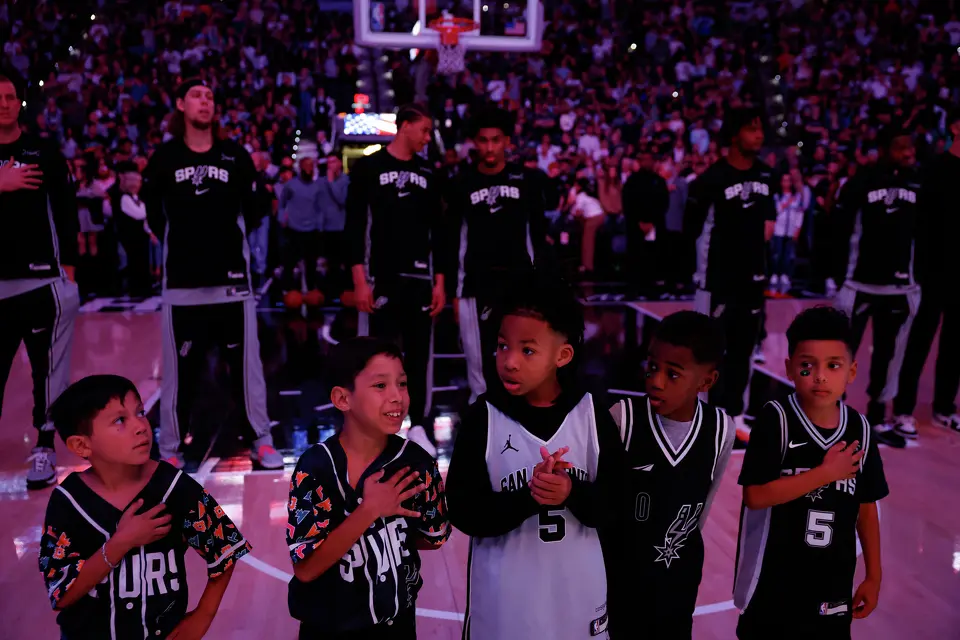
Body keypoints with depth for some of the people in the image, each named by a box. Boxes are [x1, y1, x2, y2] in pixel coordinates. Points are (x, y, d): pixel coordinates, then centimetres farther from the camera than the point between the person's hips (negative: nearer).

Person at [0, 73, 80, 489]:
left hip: (42, 278, -2)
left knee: (47, 368, -1)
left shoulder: (45, 153, 6)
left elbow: (66, 212, 4)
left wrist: (68, 264, -1)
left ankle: (44, 449, 7)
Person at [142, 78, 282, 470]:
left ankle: (260, 441, 15)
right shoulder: (164, 159, 4)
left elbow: (252, 214, 8)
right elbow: (154, 216, 11)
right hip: (182, 280, 0)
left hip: (233, 277, 1)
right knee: (180, 367, 5)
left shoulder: (237, 157, 5)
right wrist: (182, 243, 9)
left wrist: (229, 239, 4)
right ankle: (170, 448, 17)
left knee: (246, 362, 4)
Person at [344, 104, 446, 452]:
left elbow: (437, 230, 13)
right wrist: (359, 280, -13)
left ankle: (418, 427, 17)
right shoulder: (368, 167, -1)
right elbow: (354, 226, -5)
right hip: (381, 276, -4)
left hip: (420, 276, 4)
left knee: (420, 353, 7)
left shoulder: (428, 174, 12)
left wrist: (440, 279, 6)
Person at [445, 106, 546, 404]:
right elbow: (453, 239, 6)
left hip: (520, 282, 0)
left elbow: (538, 233, 7)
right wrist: (454, 290, 2)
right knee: (479, 359, 4)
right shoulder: (462, 183, 3)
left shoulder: (527, 179, 3)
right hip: (476, 285, 0)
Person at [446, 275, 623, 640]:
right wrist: (529, 497, -27)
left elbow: (612, 506, -6)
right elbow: (463, 511, -13)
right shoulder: (483, 418, -11)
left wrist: (572, 493, -25)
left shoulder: (593, 415, -8)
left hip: (578, 592, 2)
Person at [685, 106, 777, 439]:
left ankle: (735, 415, 23)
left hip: (753, 276, 7)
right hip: (719, 277, -6)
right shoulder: (712, 178, -13)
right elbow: (692, 228, -9)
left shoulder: (766, 175, 7)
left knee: (743, 349, 12)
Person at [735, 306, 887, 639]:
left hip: (832, 584, 4)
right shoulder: (776, 419, -17)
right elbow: (755, 496, -23)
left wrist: (873, 575, 9)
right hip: (772, 581, -3)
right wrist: (826, 473, -21)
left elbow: (866, 508, 6)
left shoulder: (860, 430, -4)